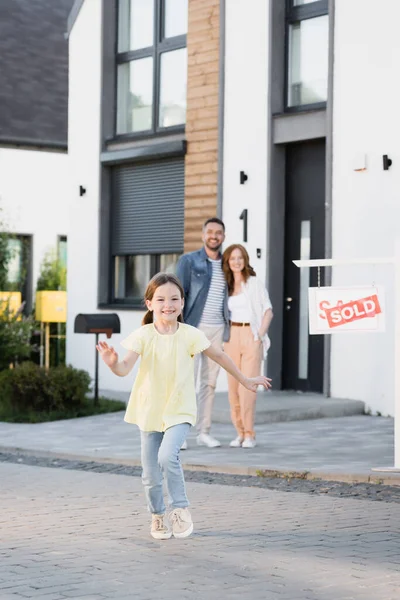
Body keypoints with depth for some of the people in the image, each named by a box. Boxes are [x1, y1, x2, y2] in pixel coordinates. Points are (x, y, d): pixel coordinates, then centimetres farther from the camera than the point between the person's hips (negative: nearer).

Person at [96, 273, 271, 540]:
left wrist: (244, 380, 15)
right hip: (150, 412, 2)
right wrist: (113, 363, -45)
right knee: (151, 475, 6)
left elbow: (219, 355, 5)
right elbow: (125, 368, -21)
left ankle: (181, 508, -7)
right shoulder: (143, 335, -10)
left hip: (179, 411, -2)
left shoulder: (190, 335, -10)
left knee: (167, 456, -27)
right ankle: (158, 516, 32)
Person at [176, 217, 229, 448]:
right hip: (193, 327, -4)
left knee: (210, 382, 6)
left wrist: (229, 328, 9)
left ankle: (204, 432, 11)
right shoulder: (188, 260, 1)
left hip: (217, 330, 4)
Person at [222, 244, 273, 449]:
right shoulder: (225, 285, 13)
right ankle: (239, 433, 7)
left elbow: (268, 311, 1)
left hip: (251, 336, -4)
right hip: (231, 337, 4)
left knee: (247, 386, -11)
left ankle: (249, 434, -7)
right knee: (233, 387, 1)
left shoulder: (254, 282, 2)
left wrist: (260, 334, -9)